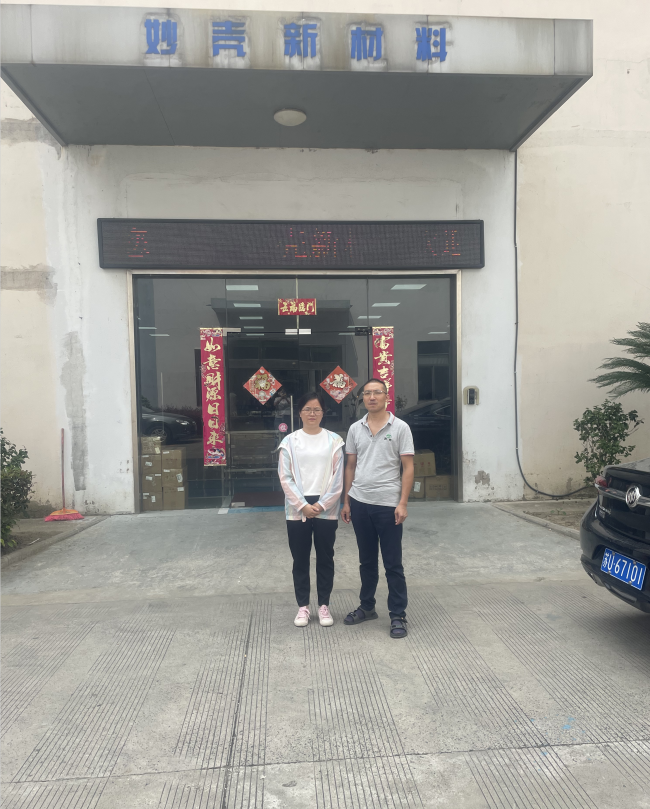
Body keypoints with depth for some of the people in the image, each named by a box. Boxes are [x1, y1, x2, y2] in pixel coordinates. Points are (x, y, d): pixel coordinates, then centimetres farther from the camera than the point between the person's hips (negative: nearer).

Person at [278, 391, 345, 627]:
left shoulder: (334, 440, 1)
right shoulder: (290, 441, 1)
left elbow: (338, 477, -2)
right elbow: (285, 478, -2)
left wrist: (322, 504, -10)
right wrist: (303, 505, -10)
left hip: (326, 509, 0)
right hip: (297, 510, 0)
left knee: (325, 558, 10)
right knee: (300, 560, 9)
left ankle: (324, 605, 24)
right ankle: (303, 606, 23)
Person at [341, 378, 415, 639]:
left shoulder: (400, 428, -4)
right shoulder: (355, 429, 7)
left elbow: (408, 468, -6)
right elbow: (351, 466, 12)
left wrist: (402, 503, -13)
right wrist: (346, 502, 9)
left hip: (388, 504, -4)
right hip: (360, 503, 4)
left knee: (393, 564, 4)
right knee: (367, 561, 17)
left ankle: (398, 615, 16)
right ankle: (367, 607, 31)